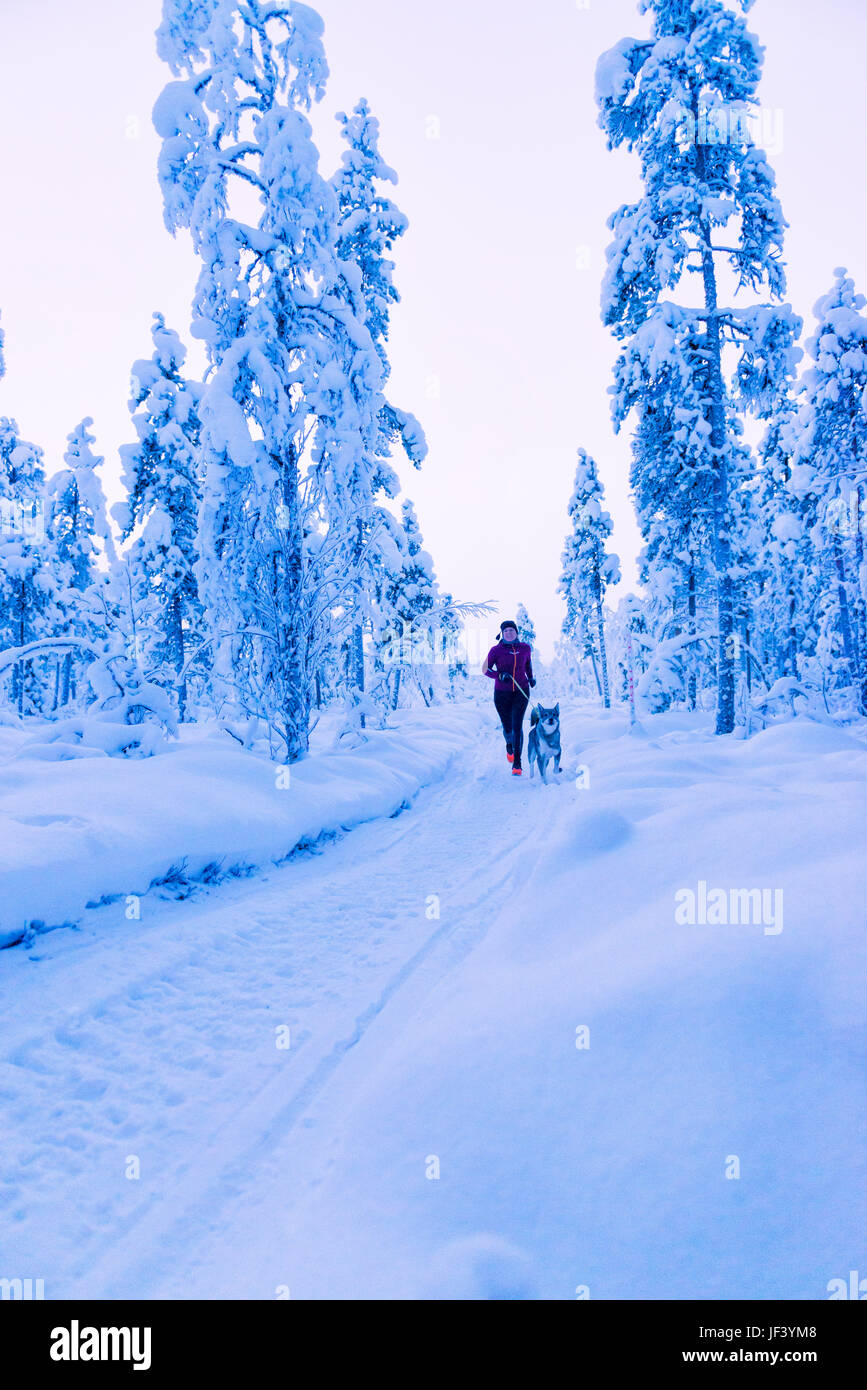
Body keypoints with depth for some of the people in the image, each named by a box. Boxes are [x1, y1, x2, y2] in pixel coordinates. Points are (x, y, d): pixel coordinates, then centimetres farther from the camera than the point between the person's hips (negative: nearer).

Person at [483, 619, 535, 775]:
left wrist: (531, 677, 13)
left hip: (521, 692, 0)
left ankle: (517, 763, -11)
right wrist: (499, 676, -19)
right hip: (502, 693, 0)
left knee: (517, 726, -13)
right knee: (507, 727, 9)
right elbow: (485, 669, -3)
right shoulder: (496, 650, -6)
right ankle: (509, 745, 46)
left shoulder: (525, 648, 1)